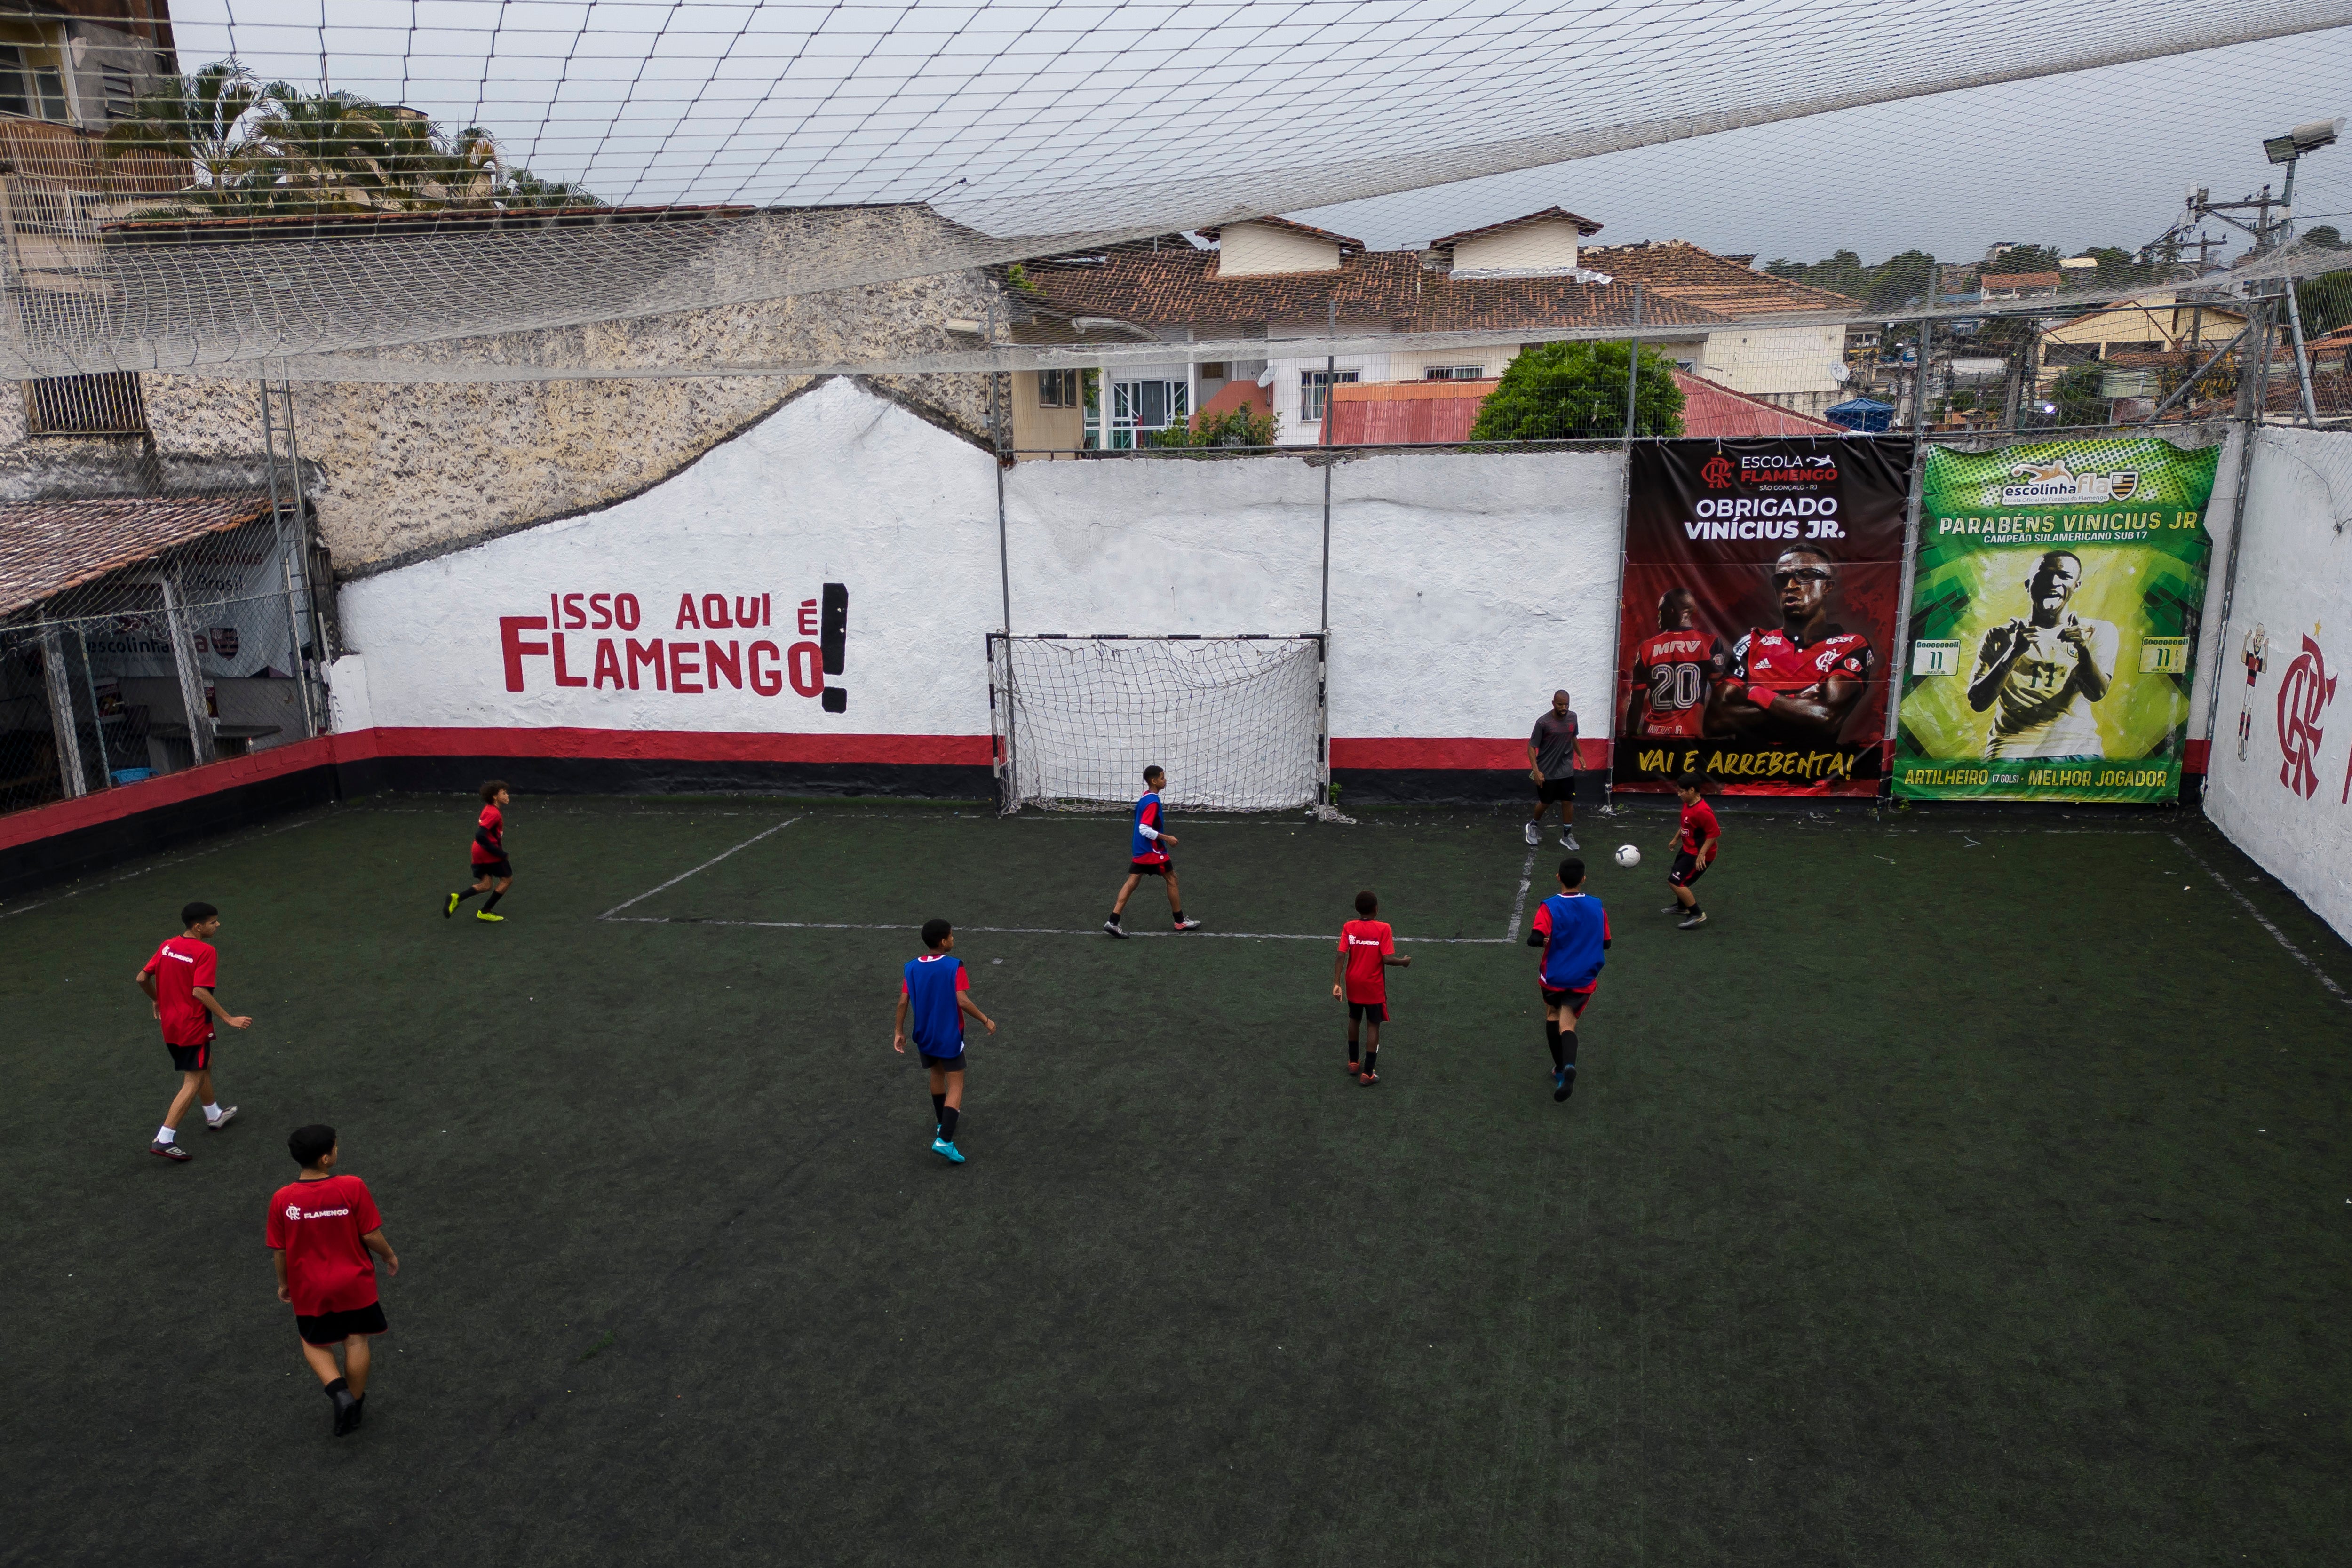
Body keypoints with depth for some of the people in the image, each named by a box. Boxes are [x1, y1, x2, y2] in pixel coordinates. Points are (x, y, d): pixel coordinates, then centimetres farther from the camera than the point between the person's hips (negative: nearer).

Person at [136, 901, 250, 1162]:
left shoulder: (167, 946, 3)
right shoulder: (205, 952, -19)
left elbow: (141, 979, 5)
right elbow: (199, 992, -27)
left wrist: (157, 1001, 23)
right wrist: (229, 1019, -24)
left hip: (170, 1023, 9)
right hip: (193, 1027, -9)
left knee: (204, 1066, 27)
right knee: (193, 1083, -1)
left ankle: (214, 1115, 44)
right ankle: (164, 1140, -5)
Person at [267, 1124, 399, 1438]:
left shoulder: (282, 1199, -14)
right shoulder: (353, 1188, -21)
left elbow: (280, 1250, -4)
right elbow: (371, 1235, -14)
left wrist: (284, 1283, 14)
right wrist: (390, 1256, 6)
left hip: (309, 1288, 1)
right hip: (355, 1284, -1)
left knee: (314, 1344, 23)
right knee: (356, 1342, 17)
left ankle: (339, 1391, 3)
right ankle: (356, 1405, 29)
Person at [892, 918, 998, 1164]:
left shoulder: (911, 968, -4)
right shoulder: (954, 967, -18)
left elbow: (903, 1002, -5)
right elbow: (963, 1001, -24)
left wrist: (898, 1031, 5)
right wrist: (986, 1020, -13)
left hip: (924, 1036, 5)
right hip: (949, 1037, -5)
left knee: (937, 1074, 27)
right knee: (955, 1085, -1)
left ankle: (942, 1122, 44)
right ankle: (944, 1140, -14)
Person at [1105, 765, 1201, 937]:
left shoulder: (1145, 797, 8)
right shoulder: (1152, 802, -21)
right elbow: (1145, 829, -27)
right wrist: (1167, 838, -22)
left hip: (1140, 849, 9)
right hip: (1152, 850, -9)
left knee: (1133, 882, 7)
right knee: (1172, 879, 6)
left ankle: (1113, 922, 1)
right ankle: (1180, 921, 17)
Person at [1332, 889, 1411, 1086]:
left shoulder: (1349, 927, -7)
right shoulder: (1383, 928, -17)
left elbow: (1341, 956, -13)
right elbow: (1387, 959, -21)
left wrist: (1336, 983, -13)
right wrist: (1404, 962, -2)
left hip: (1353, 984, 4)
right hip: (1374, 987, -4)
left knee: (1354, 1020, 23)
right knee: (1373, 1027, 6)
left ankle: (1353, 1063, 35)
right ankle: (1367, 1074, 6)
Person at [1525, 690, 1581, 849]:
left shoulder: (1572, 717, -3)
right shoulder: (1543, 722, -18)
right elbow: (1532, 747, -14)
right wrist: (1536, 771, -20)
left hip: (1567, 770, 4)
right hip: (1547, 772, -4)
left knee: (1568, 802, 6)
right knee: (1545, 802, 10)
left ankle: (1567, 836, 19)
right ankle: (1533, 826, 37)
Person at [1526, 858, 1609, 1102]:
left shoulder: (1549, 907, -15)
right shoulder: (1597, 907, -3)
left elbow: (1535, 939, -28)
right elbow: (1606, 943, 7)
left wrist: (1539, 939, -6)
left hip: (1553, 977, -1)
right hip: (1583, 980, 1)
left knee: (1552, 1013, 25)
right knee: (1567, 1025, -2)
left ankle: (1560, 1068, 30)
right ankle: (1569, 1066, -32)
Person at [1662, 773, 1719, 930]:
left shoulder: (1702, 811, -30)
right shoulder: (1688, 804, -1)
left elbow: (1714, 834, -27)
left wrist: (1702, 854, -27)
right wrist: (1676, 839, 26)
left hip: (1698, 854, -10)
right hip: (1687, 849, 10)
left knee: (1675, 882, -13)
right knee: (1677, 878, 27)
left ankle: (1698, 915, -3)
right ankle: (1682, 907, 51)